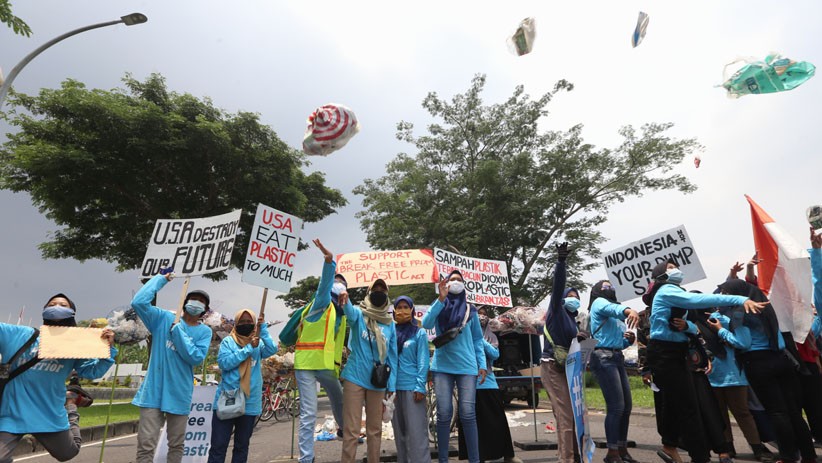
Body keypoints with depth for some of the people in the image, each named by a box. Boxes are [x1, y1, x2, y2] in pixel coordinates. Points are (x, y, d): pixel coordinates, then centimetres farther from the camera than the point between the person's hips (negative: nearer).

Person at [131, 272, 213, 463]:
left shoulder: (204, 331, 0)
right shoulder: (164, 318, 0)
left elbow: (196, 358, -14)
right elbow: (138, 302, -13)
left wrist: (178, 331, -14)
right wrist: (161, 279, -7)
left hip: (180, 395, 2)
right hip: (154, 391, -1)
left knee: (176, 444, 15)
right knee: (146, 444, -3)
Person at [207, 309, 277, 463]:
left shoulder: (259, 343, 5)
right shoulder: (228, 341, 1)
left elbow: (272, 350, -14)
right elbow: (224, 363, -14)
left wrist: (263, 330, -21)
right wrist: (248, 349, -19)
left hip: (250, 403, 2)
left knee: (242, 446, 15)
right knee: (218, 446, 2)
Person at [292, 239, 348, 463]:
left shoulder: (340, 312, 12)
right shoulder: (322, 303, -8)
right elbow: (323, 284, -28)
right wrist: (329, 262, -45)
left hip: (326, 365, 8)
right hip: (307, 365, -8)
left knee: (339, 400, 24)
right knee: (309, 414, -4)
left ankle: (344, 430, 50)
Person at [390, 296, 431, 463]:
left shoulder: (419, 333, 0)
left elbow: (423, 361, -4)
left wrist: (420, 386, -12)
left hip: (412, 386, -4)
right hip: (393, 386, 4)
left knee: (416, 431, -3)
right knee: (399, 430, 14)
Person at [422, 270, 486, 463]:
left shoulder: (470, 310, 10)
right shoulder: (439, 307, 7)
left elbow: (477, 340, 12)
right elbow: (426, 323, -13)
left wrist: (482, 364, 3)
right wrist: (441, 298, -18)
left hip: (467, 367, 0)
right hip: (442, 367, 0)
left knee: (468, 414, -2)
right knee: (444, 414, 2)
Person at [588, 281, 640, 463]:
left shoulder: (617, 317, 26)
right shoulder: (599, 303, 0)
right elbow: (613, 308, -25)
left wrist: (630, 339, 5)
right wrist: (629, 310, -46)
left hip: (618, 357, 9)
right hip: (603, 357, -9)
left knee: (626, 406, 10)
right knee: (616, 406, -11)